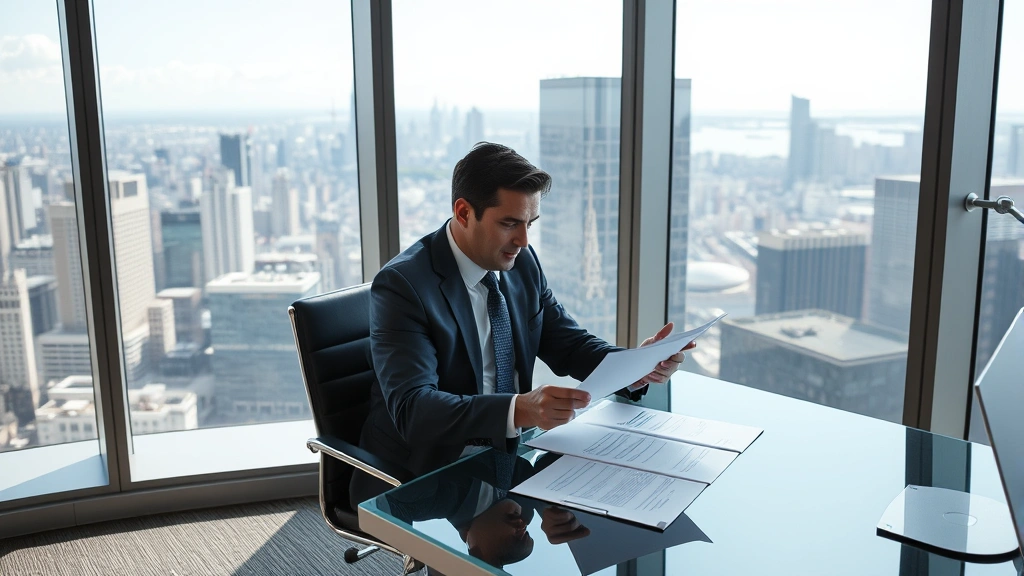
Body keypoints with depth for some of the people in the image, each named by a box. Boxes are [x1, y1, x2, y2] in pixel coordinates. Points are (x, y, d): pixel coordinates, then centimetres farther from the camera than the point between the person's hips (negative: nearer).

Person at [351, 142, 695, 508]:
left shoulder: (523, 263, 2)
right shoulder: (402, 284, -19)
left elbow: (569, 346, 8)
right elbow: (412, 408, -28)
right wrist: (518, 410, -43)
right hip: (419, 479, -6)